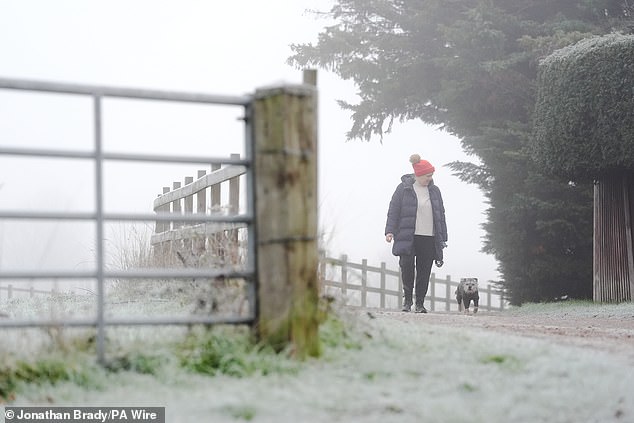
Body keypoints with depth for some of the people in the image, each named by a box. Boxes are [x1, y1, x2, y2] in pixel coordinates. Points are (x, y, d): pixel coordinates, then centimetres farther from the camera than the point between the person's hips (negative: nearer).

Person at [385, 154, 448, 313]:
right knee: (407, 264, -17)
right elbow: (393, 211, 2)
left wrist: (443, 238, 14)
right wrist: (390, 231, -7)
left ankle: (420, 303, 10)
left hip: (429, 239, 3)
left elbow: (441, 215, 17)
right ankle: (407, 297, 2)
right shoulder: (404, 188, 2)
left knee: (424, 271, 1)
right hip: (408, 237, -3)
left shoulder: (434, 191, 13)